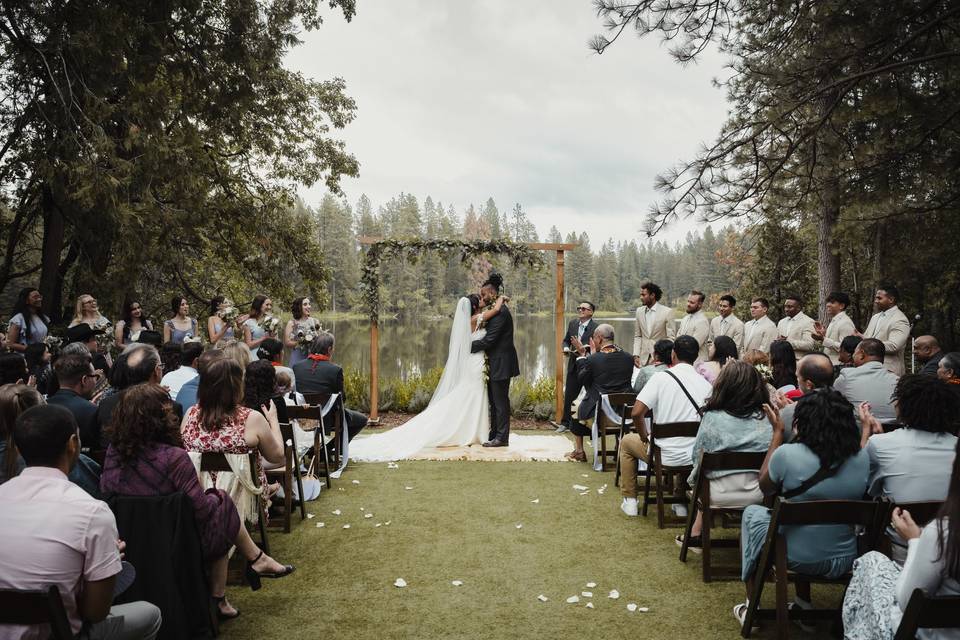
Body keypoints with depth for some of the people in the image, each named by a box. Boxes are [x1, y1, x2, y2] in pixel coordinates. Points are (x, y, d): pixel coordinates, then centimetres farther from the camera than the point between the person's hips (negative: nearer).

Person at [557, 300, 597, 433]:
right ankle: (565, 422, 20)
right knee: (569, 395, 9)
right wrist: (566, 348, -6)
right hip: (573, 365, 5)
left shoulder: (595, 327, -12)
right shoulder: (572, 324, 7)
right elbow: (566, 340, 16)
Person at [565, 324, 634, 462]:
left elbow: (582, 379, -2)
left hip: (598, 412, -4)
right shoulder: (628, 357, -2)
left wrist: (581, 355, 10)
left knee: (577, 407, 27)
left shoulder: (593, 359, -17)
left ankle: (579, 451, 32)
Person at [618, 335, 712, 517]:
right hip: (695, 457, 4)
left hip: (665, 455, -3)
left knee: (627, 441, 26)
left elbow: (636, 413, -18)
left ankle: (630, 501, 28)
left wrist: (645, 437, -1)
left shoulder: (661, 377, -13)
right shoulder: (705, 384, -3)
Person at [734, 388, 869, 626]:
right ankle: (804, 605, 35)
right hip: (844, 561, 4)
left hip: (795, 559, -4)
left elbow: (765, 487, -1)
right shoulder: (862, 458, -11)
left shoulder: (787, 454, -23)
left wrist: (778, 432, 2)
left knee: (752, 512, 25)